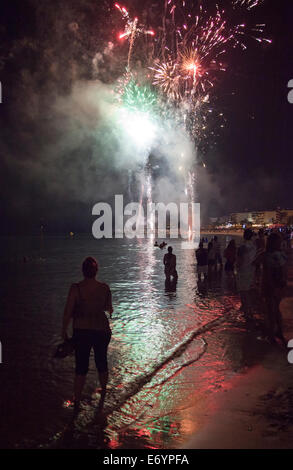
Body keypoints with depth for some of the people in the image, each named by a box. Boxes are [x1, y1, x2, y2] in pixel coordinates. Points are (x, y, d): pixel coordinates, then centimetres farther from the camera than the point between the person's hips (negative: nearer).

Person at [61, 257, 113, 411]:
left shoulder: (76, 288, -15)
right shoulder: (105, 288, -8)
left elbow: (68, 312, -12)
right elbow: (109, 310, 4)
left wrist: (64, 330, 1)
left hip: (81, 332, -2)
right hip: (102, 330, 2)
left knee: (81, 367, 10)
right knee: (102, 362, 22)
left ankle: (77, 402, 19)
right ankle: (103, 395, 42)